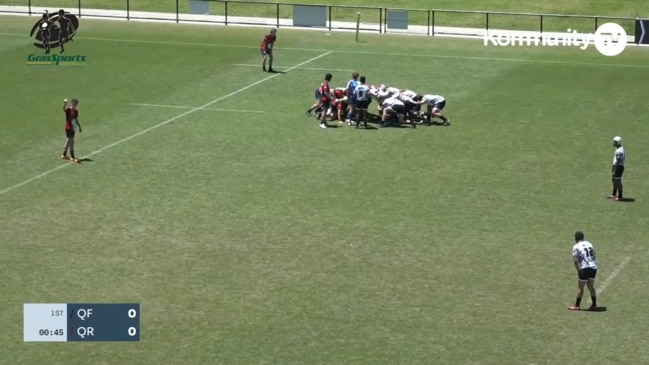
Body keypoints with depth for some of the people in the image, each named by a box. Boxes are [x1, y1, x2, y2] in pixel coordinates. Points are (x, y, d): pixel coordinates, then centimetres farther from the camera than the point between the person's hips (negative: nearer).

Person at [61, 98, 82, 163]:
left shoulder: (76, 111, 9)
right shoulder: (68, 109, -12)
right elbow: (64, 109, -35)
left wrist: (79, 127, 24)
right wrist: (65, 103, -55)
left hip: (73, 128, 8)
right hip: (68, 128, -8)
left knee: (68, 141, 16)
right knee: (71, 141, -8)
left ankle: (64, 155, 28)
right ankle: (72, 157, -4)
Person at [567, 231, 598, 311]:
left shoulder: (576, 247, -4)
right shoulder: (589, 244, 15)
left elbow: (575, 260, -10)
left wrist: (578, 270, -3)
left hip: (585, 268, -6)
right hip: (594, 267, 6)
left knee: (580, 287, 5)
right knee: (591, 286, 18)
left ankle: (577, 305, 12)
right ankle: (594, 304, 20)